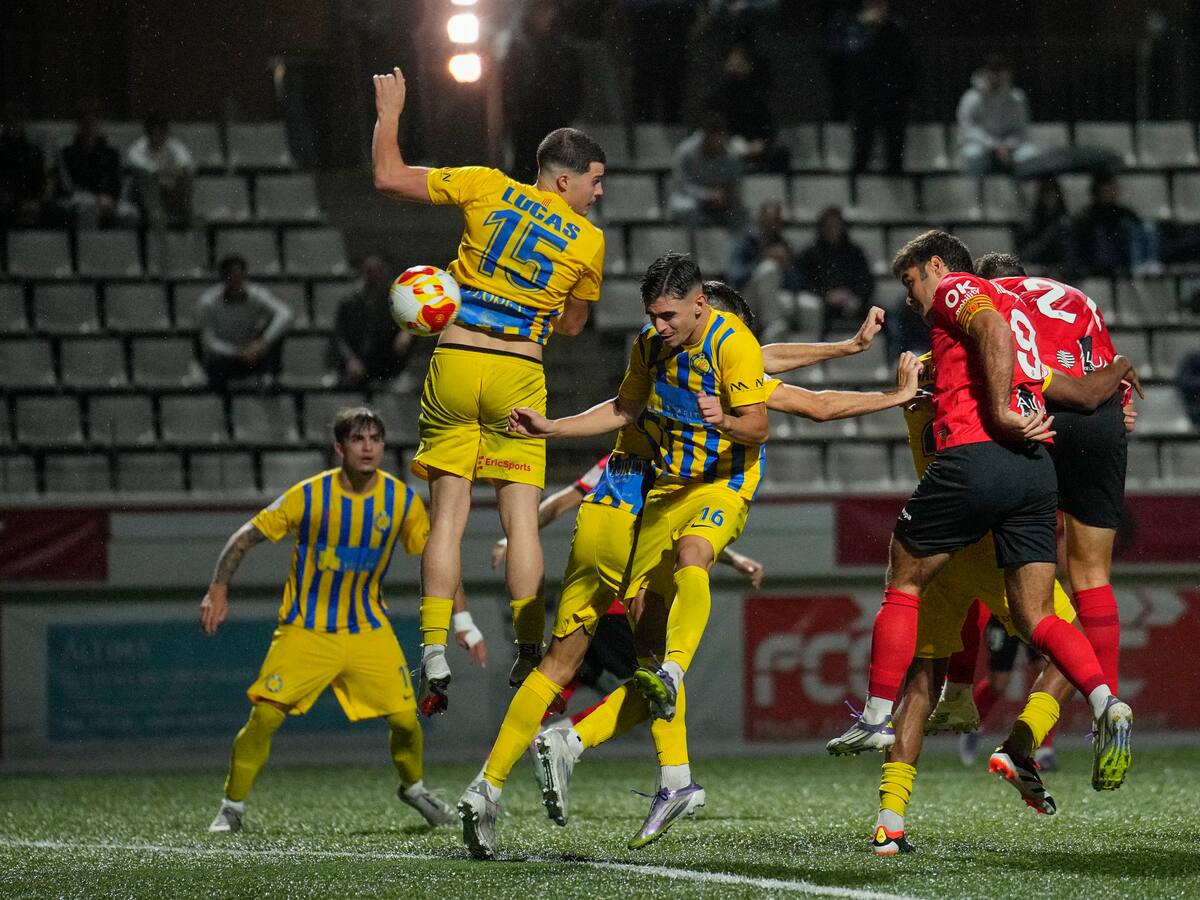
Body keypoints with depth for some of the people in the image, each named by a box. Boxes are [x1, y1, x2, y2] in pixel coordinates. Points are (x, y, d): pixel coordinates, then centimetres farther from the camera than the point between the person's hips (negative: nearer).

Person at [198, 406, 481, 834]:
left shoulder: (402, 499, -7)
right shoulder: (309, 495, -14)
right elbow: (246, 537, -7)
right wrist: (218, 590, -16)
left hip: (368, 629, 2)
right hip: (306, 630, -2)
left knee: (405, 717, -3)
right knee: (265, 716, -13)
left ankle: (414, 787, 28)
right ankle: (232, 807, 5)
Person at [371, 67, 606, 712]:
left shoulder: (488, 190, 0)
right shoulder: (588, 241, 1)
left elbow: (389, 177, 1)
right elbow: (573, 326, 14)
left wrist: (390, 114, 16)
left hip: (453, 365, 1)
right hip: (519, 375, -1)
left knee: (447, 514, 3)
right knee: (521, 518, 3)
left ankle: (434, 657, -3)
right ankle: (528, 654, -2)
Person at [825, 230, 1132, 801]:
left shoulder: (953, 287, 6)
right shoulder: (1011, 302, 30)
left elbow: (993, 329, -15)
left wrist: (999, 412, -17)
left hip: (975, 453, -7)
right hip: (1037, 469, 7)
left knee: (903, 586, 11)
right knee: (1035, 617, 3)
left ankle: (876, 720, 14)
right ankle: (1106, 705, -21)